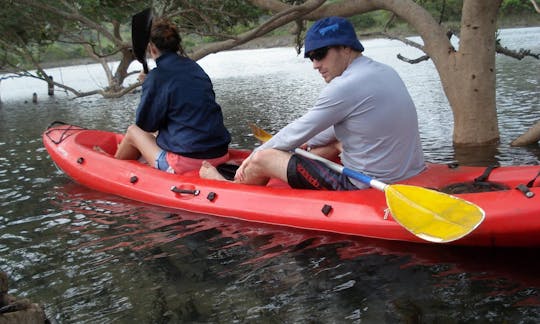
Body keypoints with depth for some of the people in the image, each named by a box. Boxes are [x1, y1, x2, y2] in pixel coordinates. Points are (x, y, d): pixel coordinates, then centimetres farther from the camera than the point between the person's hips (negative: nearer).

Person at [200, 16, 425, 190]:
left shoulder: (345, 86, -20)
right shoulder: (385, 72, 7)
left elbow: (298, 131, -9)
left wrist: (257, 155, 5)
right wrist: (307, 144, 23)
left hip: (364, 188, -9)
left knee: (262, 159, 0)